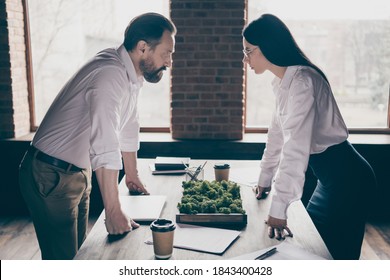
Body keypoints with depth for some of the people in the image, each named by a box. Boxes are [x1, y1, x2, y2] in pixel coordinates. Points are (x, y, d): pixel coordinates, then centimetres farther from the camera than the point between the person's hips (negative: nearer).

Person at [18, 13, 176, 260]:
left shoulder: (131, 74, 4)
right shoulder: (110, 74, -27)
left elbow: (128, 129, 14)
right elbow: (105, 149, -34)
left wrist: (132, 176, 22)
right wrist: (114, 212, -32)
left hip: (78, 173, 9)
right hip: (50, 178, -9)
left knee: (78, 252, 17)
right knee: (63, 260, -1)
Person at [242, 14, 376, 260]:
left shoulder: (302, 81, -22)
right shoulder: (284, 82, 7)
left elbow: (296, 148, -28)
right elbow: (278, 133, 15)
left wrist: (279, 209, -28)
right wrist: (265, 180, 22)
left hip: (345, 177, -9)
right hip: (331, 175, 9)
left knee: (337, 254, 1)